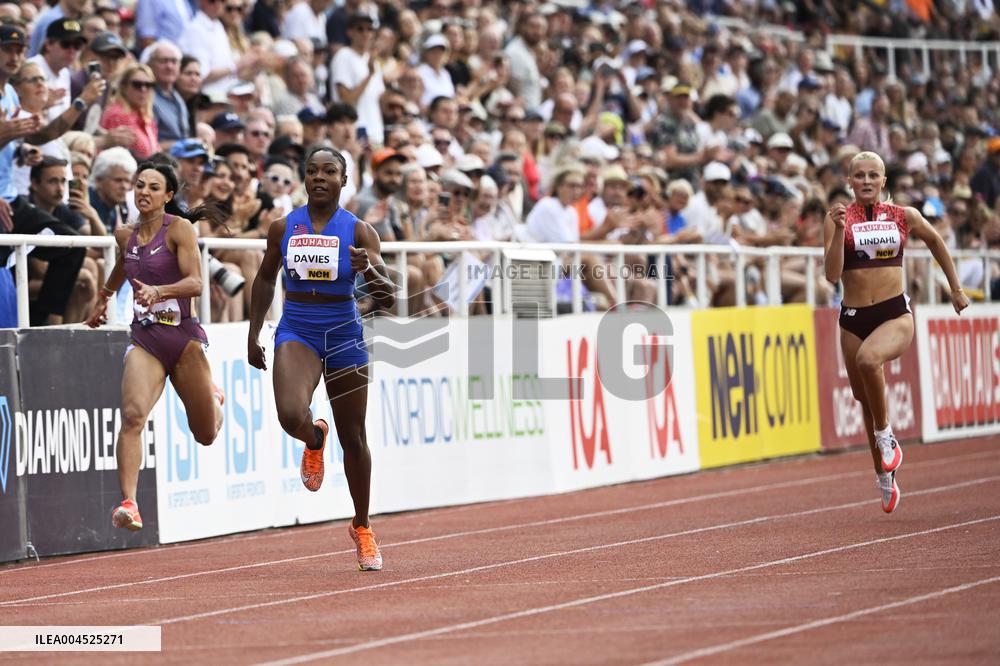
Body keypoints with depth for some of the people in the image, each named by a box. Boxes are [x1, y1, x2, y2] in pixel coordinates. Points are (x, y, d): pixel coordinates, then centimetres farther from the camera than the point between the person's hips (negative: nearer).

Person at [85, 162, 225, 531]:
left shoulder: (179, 228, -7)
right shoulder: (125, 234, 9)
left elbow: (195, 283, -16)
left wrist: (157, 291, -33)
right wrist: (103, 299, 48)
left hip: (183, 336, -3)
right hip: (144, 337, 3)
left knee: (205, 434, 12)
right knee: (132, 415, -25)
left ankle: (212, 399, 49)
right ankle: (128, 503, -31)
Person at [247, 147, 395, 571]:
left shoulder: (359, 231, -5)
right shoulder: (283, 228, 1)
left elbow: (386, 294, -12)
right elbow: (265, 278, 16)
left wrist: (371, 271, -35)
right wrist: (253, 334, 13)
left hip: (344, 336, 0)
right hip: (296, 333, 0)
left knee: (354, 440, 7)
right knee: (292, 415, -27)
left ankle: (362, 528, 27)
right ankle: (314, 440, 12)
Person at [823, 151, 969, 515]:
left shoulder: (904, 216, 2)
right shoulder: (838, 218, -1)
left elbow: (935, 242, 21)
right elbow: (832, 274, -11)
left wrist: (956, 288, 24)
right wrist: (840, 229, -21)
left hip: (895, 314, -2)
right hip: (853, 317, 2)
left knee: (868, 359, -34)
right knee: (865, 399, 12)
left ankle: (885, 434, -10)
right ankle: (884, 477, 32)